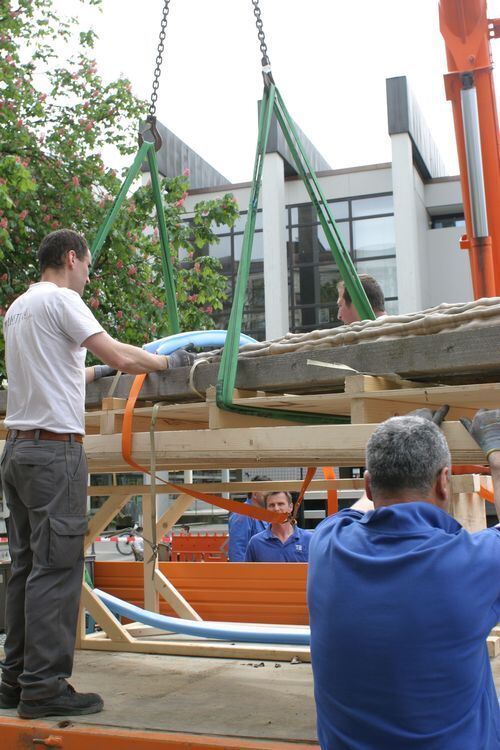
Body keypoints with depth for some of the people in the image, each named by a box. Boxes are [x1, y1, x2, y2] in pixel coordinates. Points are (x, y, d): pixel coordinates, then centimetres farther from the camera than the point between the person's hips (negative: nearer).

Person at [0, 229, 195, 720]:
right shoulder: (60, 300, -8)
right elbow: (122, 357, -14)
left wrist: (97, 371, 37)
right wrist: (168, 361, 2)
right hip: (54, 449, -9)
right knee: (56, 568, -6)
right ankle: (44, 688, -2)